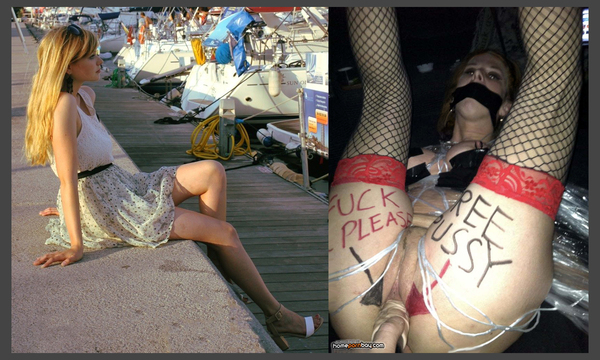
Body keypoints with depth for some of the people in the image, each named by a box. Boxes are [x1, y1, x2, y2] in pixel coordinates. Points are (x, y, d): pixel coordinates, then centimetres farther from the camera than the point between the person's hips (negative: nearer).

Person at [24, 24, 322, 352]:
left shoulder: (85, 96, 9)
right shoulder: (64, 106, -20)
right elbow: (68, 180, -24)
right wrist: (76, 246, -24)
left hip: (120, 188, 9)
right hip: (104, 209, -9)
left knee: (212, 172, 0)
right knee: (226, 232, -7)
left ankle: (220, 270, 2)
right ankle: (276, 316, 6)